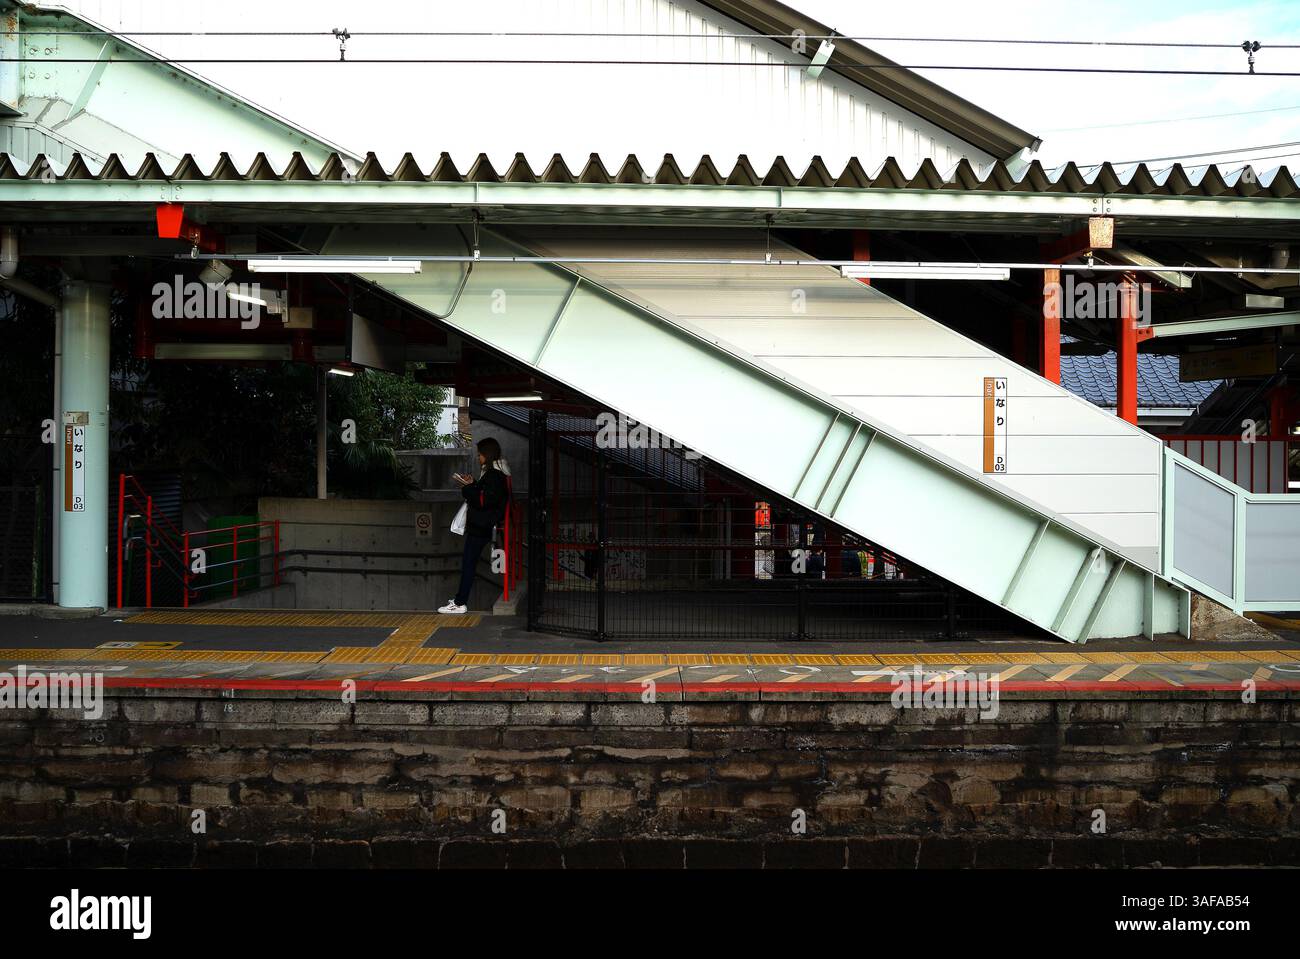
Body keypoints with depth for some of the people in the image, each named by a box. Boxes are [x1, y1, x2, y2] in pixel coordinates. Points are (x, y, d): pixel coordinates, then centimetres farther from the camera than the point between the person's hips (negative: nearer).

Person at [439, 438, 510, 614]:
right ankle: (461, 598, 17)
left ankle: (460, 603, -6)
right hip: (480, 525, 10)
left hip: (481, 527, -10)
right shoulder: (497, 473, 15)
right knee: (468, 562, 13)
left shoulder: (493, 475, -16)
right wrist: (471, 484, 10)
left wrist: (469, 487, -11)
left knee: (468, 562, -8)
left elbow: (483, 501, -22)